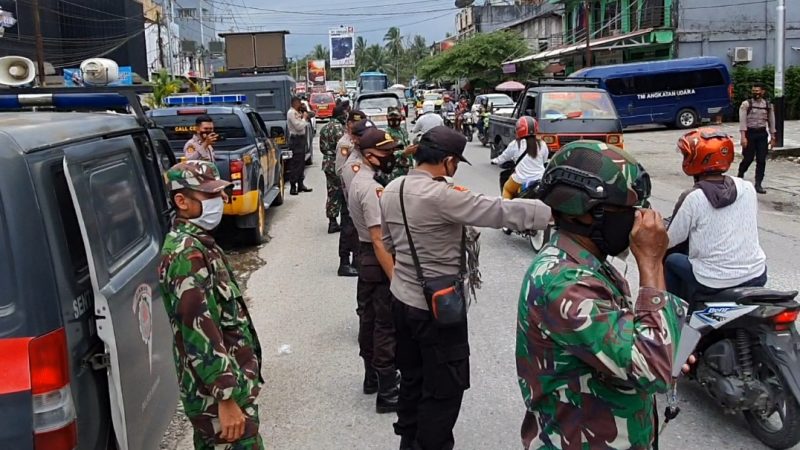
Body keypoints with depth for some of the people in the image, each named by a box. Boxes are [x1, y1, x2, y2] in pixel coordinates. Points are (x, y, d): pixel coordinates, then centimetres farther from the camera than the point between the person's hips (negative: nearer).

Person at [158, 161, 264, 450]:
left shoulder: (197, 243, 11)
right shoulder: (187, 254, -20)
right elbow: (199, 334, -25)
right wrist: (226, 398, -25)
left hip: (223, 382, 10)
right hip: (216, 394, -10)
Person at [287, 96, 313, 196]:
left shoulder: (297, 112, 17)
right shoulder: (291, 113, -13)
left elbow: (302, 126, 20)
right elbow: (298, 126, -21)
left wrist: (305, 117, 8)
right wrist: (304, 118, -8)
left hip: (301, 139, 10)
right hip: (296, 139, -10)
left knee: (301, 163, 13)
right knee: (295, 164, -9)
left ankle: (300, 184, 21)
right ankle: (293, 187, -8)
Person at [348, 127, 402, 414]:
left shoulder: (358, 181, 9)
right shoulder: (372, 188, -23)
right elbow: (379, 240, -26)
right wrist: (395, 278, -25)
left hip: (365, 258, 10)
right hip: (380, 260, -10)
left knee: (369, 319, 19)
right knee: (387, 327, -3)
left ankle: (372, 377, 34)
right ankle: (387, 394, 4)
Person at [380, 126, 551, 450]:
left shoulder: (391, 190, 1)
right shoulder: (442, 196, -25)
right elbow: (502, 212, -27)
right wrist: (559, 211, -22)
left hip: (401, 299, 9)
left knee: (412, 377, 23)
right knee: (444, 388, 7)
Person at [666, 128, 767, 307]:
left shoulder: (692, 198, -14)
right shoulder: (748, 188, -1)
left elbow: (671, 241, -4)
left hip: (713, 283, -4)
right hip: (757, 276, 5)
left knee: (671, 260, 22)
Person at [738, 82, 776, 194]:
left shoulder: (768, 105, 5)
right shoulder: (746, 104, -6)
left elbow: (771, 122, 11)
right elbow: (742, 121, -10)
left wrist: (772, 137, 9)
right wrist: (743, 137, -18)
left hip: (762, 134, 3)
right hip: (750, 133, -3)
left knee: (761, 160, 1)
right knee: (748, 158, 1)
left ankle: (758, 184, 6)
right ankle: (740, 176, 27)